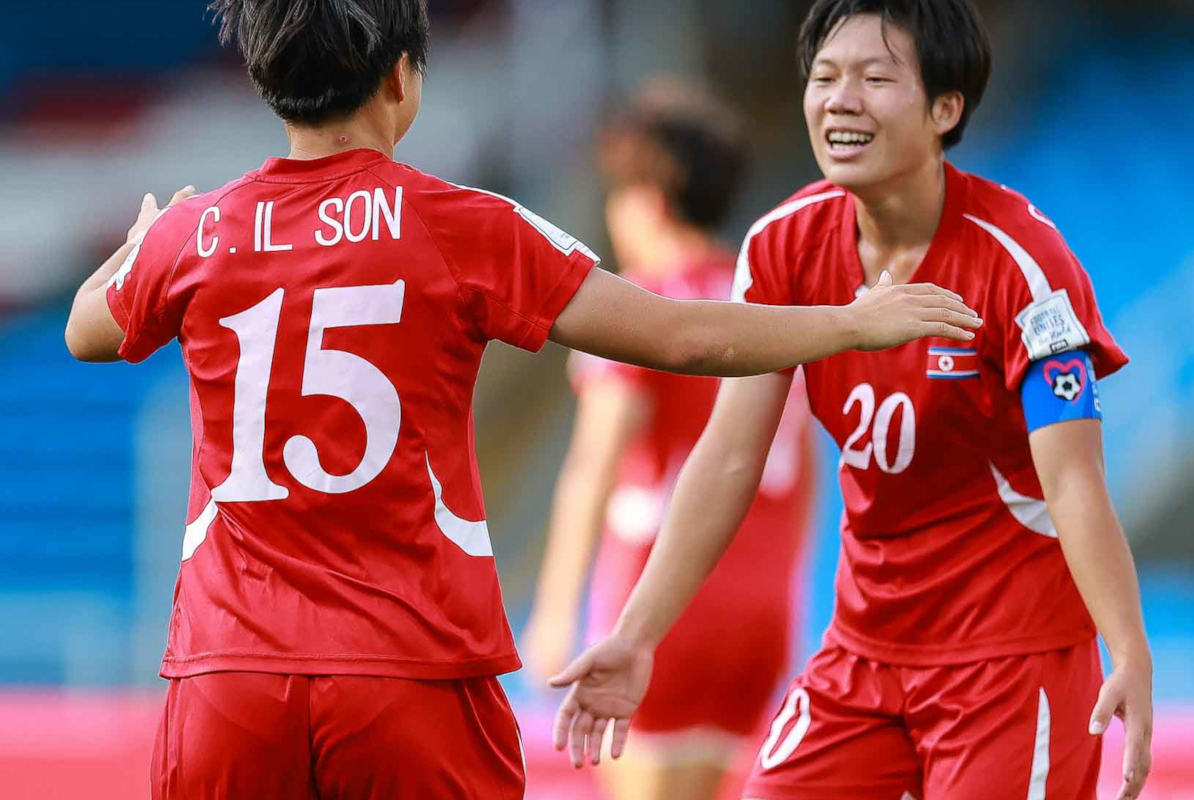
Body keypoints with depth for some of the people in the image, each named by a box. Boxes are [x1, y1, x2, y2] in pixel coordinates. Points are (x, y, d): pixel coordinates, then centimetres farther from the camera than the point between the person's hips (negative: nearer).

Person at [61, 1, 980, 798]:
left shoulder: (191, 236, 4)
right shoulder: (465, 230, -4)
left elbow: (87, 333, 27)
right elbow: (683, 338, -2)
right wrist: (855, 323, 13)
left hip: (227, 678, 2)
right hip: (414, 673, -2)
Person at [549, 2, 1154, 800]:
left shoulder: (1018, 257, -18)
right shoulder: (785, 246, -3)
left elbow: (1073, 483, -24)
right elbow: (729, 459, -3)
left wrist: (1132, 660, -36)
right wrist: (636, 637, -11)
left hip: (1015, 650, -5)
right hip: (865, 644, 5)